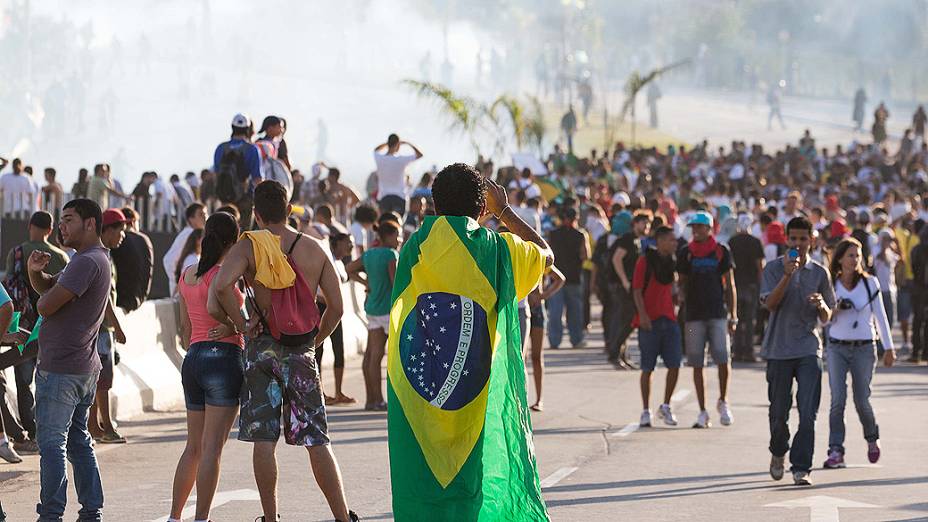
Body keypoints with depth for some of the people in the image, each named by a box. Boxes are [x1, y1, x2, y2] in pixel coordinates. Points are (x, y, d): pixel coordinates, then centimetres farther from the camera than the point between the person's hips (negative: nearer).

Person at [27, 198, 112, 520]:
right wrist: (35, 271, -2)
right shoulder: (96, 259, 17)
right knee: (78, 440, 14)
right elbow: (44, 289, 20)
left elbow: (46, 306, -22)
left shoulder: (87, 262, -18)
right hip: (85, 368, 10)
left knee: (52, 443, -7)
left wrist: (46, 296, 1)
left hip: (60, 370, -10)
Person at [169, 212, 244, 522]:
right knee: (212, 447, -6)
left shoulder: (187, 275, 13)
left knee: (194, 446, 15)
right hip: (224, 356, -8)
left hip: (193, 359, 8)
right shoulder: (221, 274, -10)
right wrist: (233, 327, -10)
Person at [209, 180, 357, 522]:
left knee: (264, 440, 3)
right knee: (316, 441, 4)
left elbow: (221, 285, -21)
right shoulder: (314, 250, 6)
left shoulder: (248, 246, -3)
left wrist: (240, 323, -9)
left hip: (263, 347, -2)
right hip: (302, 352, 2)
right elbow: (336, 307, 5)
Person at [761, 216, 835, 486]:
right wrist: (787, 275, -22)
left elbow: (826, 318, 11)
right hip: (779, 349, 0)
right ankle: (778, 453, 35)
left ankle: (802, 467, -6)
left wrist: (821, 305, -13)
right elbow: (770, 304, -12)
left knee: (808, 413, -11)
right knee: (779, 411, 8)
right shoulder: (774, 268, 2)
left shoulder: (819, 272, 7)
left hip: (809, 349, 1)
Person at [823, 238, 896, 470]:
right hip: (837, 347, 1)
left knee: (861, 400, 0)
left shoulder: (870, 283, 1)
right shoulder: (831, 284, 4)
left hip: (864, 348, 0)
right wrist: (836, 309, -11)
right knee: (838, 400, -11)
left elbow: (880, 316, 5)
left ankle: (872, 438, 29)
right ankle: (836, 451, -8)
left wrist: (888, 347, 5)